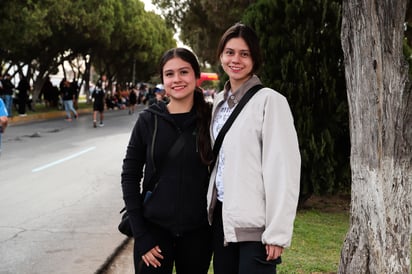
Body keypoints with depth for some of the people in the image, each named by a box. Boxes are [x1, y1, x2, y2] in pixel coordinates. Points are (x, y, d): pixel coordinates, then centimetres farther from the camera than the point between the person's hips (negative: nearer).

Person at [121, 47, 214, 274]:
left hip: (198, 232, 1)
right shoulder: (149, 120, -2)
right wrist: (140, 235, -6)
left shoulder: (210, 119, -2)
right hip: (154, 229, 0)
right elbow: (130, 177, 0)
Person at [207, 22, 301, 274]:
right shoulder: (220, 102, 11)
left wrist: (277, 231, -17)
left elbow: (283, 168, -14)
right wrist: (211, 210, 12)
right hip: (222, 216, 6)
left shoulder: (269, 100, -9)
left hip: (254, 222, -6)